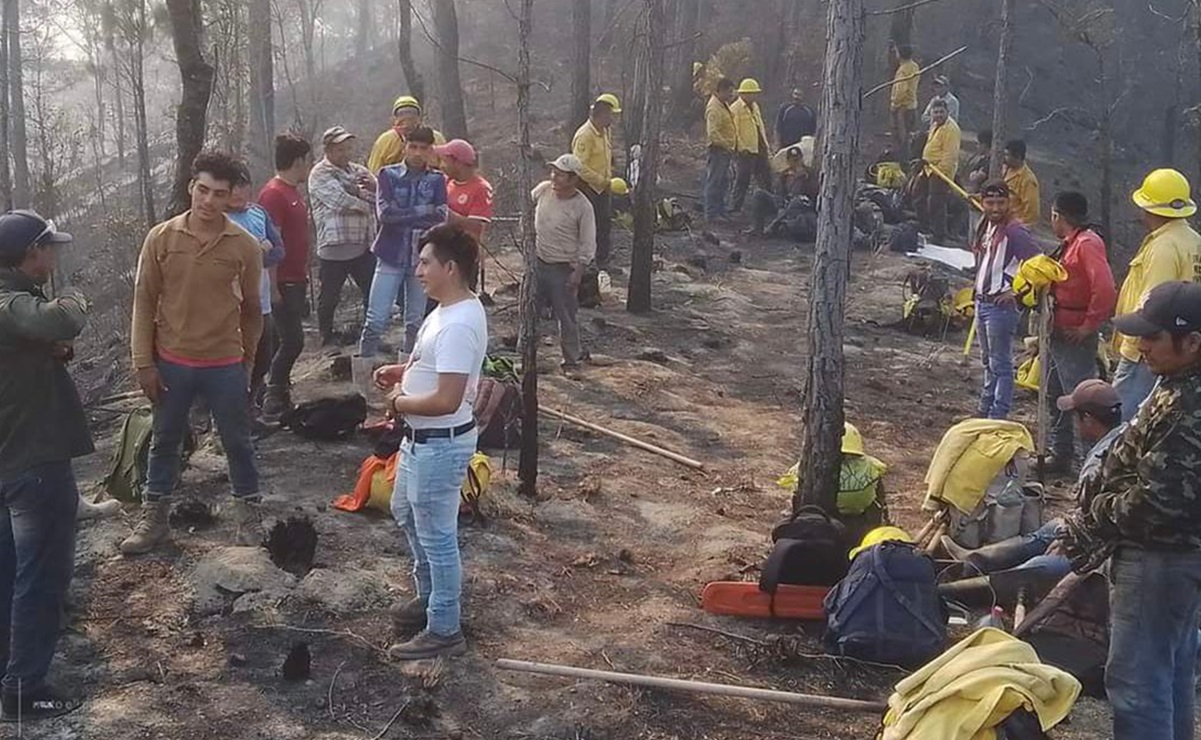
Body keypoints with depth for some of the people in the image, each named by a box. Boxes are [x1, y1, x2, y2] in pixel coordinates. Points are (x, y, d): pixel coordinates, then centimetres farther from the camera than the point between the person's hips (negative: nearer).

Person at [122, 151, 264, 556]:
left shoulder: (245, 245, -8)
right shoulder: (161, 238, -8)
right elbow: (145, 301, -2)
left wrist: (247, 357, 11)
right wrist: (143, 362, -4)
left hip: (225, 365, -1)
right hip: (172, 362, 1)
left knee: (237, 442, 12)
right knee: (164, 442, 15)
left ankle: (248, 512, 31)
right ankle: (154, 518, 29)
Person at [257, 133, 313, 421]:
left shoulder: (293, 191, 13)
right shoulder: (273, 194, -17)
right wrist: (273, 287, -21)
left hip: (296, 281, 10)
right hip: (283, 283, -10)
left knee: (288, 340, 13)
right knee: (292, 340, -9)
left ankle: (279, 395, 22)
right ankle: (272, 400, 1)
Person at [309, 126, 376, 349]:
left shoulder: (359, 171, 16)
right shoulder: (320, 174, -4)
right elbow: (342, 201, -17)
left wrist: (374, 186, -10)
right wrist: (368, 205, -3)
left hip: (364, 244, 6)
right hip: (334, 245, -6)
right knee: (330, 296, 4)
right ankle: (328, 337, 20)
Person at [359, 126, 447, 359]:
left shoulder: (437, 180, 4)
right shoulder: (389, 174, 0)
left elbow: (440, 218, -9)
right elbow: (384, 213, -14)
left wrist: (401, 216, -12)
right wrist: (424, 211, -12)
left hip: (422, 258, 2)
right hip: (391, 256, -2)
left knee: (416, 324, 10)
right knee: (376, 321, -6)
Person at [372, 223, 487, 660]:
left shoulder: (457, 325, -29)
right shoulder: (451, 309, 4)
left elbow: (447, 400, -32)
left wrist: (399, 402, -16)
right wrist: (402, 371, 7)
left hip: (440, 444, -11)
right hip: (423, 439, 11)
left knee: (436, 536, 3)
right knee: (405, 514, 27)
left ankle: (444, 631, 18)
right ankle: (431, 595, 44)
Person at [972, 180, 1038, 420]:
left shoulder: (1015, 231, -17)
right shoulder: (986, 226, 10)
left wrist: (1016, 292, -18)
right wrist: (978, 294, 13)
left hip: (1000, 305, -9)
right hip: (982, 301, 9)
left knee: (1000, 364, -3)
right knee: (988, 361, 19)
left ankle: (998, 416, 2)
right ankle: (984, 409, 30)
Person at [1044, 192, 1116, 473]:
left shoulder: (1087, 244, -18)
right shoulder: (1069, 244, 13)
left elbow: (1105, 290, -27)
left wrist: (1089, 326, -21)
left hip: (1075, 338, -11)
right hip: (1058, 334, 11)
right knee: (1056, 396, 18)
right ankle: (1061, 455, 29)